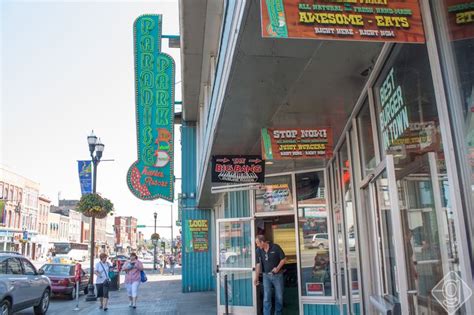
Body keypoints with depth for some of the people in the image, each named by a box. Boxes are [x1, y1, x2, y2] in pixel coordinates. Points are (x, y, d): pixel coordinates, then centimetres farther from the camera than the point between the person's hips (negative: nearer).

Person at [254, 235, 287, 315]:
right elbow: (258, 264, 4)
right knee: (266, 298, -1)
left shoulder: (275, 247, -12)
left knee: (279, 297, 8)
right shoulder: (259, 251, -2)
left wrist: (278, 268, -20)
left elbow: (284, 259, -6)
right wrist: (257, 277, 3)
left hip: (278, 275, -2)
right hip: (266, 276, 2)